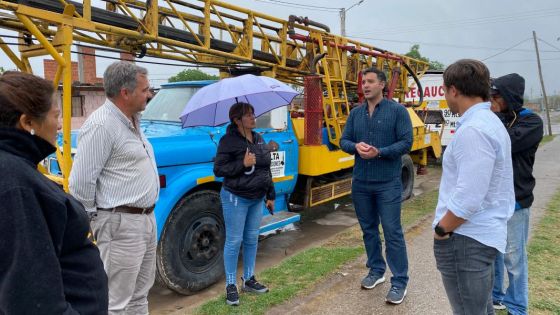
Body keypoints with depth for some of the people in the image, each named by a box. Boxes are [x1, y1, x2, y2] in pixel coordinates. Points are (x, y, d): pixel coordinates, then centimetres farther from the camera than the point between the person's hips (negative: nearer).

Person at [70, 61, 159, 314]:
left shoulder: (132, 120, 11)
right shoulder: (102, 125, -18)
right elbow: (81, 182, -20)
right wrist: (94, 217, -7)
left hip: (146, 218, 9)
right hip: (122, 224, -9)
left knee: (139, 294, 20)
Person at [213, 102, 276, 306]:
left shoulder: (258, 139, 9)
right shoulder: (229, 140, -11)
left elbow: (266, 170, 14)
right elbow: (218, 170, -14)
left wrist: (270, 195, 14)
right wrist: (243, 164, -22)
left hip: (257, 198, 7)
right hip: (236, 198, -7)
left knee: (252, 240, 14)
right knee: (234, 241, 0)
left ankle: (249, 280, 28)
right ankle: (231, 285, 13)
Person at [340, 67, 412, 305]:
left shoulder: (397, 111, -5)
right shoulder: (355, 113, 9)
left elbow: (406, 142, -10)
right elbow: (344, 141, 9)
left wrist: (379, 152, -22)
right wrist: (356, 146, -13)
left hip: (388, 183, -5)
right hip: (360, 182, 5)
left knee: (392, 231, -2)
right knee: (368, 229, 15)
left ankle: (399, 282, 9)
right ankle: (376, 270, 32)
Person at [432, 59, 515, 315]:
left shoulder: (473, 130, -23)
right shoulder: (490, 122, 11)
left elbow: (468, 197, -28)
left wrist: (441, 229, -13)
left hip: (466, 239, -10)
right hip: (484, 234, 10)